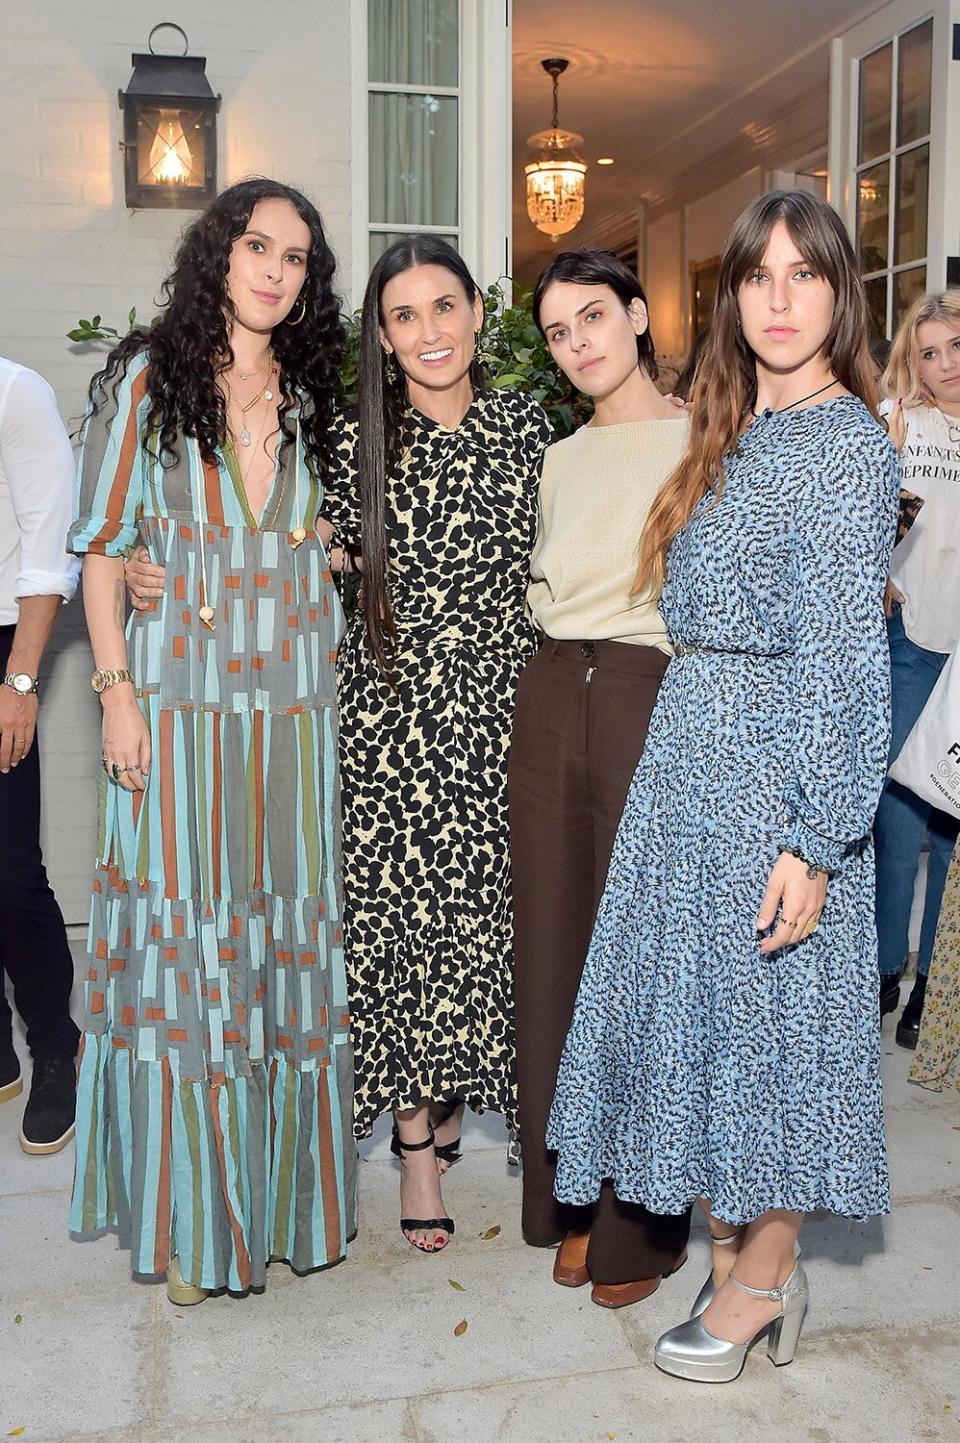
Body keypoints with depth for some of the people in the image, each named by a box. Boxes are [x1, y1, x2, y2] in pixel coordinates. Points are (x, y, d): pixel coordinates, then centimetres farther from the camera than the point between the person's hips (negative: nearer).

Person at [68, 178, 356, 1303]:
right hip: (175, 708, -3)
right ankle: (189, 1217, 15)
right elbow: (101, 548, 0)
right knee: (181, 946, 0)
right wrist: (116, 690, -8)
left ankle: (284, 1196, 22)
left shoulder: (315, 398, 13)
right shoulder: (146, 380, 3)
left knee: (293, 944, 6)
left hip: (294, 713, 3)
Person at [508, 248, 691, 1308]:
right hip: (552, 702, 6)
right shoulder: (558, 459, 17)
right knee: (555, 948, 9)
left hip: (654, 698, -5)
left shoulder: (702, 443, -1)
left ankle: (641, 1224, 18)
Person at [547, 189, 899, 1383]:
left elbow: (844, 658, -16)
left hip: (773, 773, -8)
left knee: (764, 1010, 4)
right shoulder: (737, 435, 13)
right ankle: (732, 1249, 30)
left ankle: (762, 1281, 23)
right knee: (700, 1004, 13)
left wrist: (816, 841, -18)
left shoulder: (847, 446, -11)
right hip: (692, 755, 8)